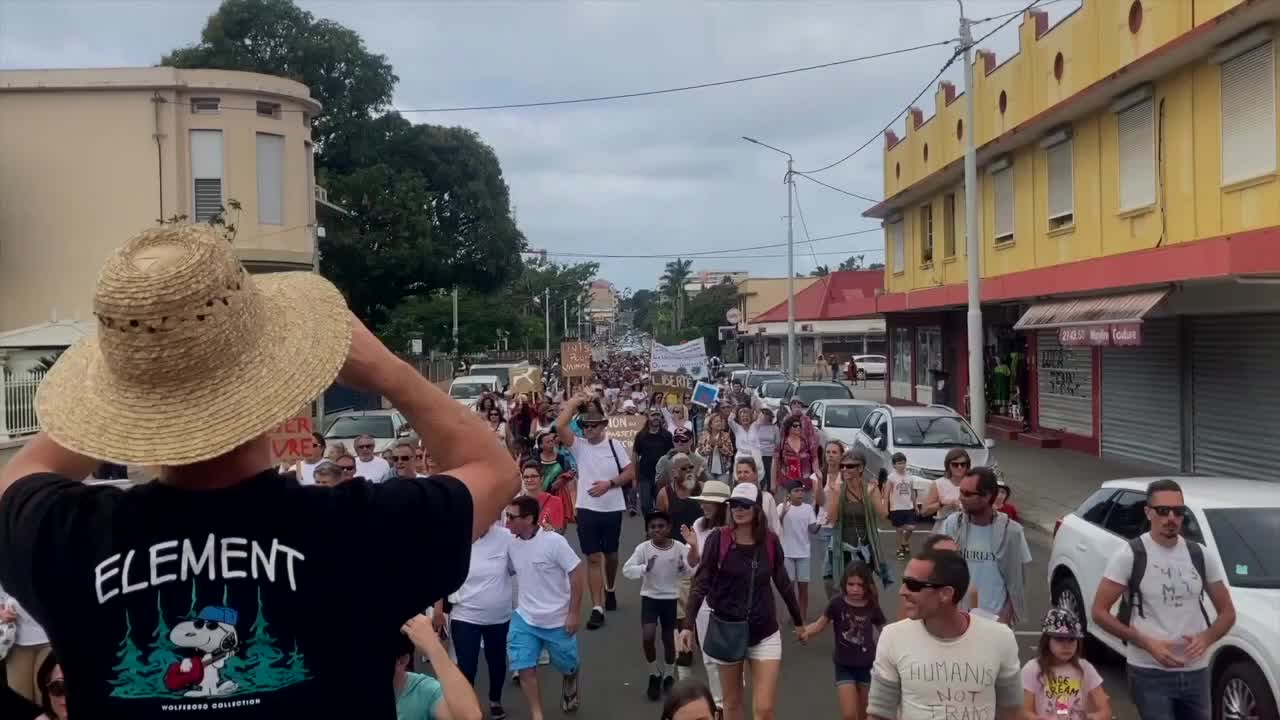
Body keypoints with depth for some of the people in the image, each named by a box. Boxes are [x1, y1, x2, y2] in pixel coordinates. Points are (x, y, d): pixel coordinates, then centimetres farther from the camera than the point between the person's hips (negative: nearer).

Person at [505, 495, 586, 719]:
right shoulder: (512, 544, -3)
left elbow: (577, 574, -16)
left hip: (558, 620, -3)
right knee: (525, 669, -7)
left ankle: (569, 685, 50)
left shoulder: (554, 541, -19)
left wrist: (573, 613, -16)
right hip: (524, 619, 4)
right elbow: (507, 572, 13)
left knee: (567, 666, 15)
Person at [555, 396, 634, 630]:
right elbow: (559, 426, -19)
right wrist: (575, 402, -16)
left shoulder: (614, 445, -2)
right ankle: (597, 608, -3)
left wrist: (609, 483, -15)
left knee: (611, 554, 18)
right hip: (587, 508, -1)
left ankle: (610, 590, 44)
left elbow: (630, 473, -2)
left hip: (612, 508, 1)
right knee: (593, 557, -3)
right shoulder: (579, 445, -3)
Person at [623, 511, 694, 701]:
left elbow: (690, 573, -7)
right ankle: (654, 674, 12)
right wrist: (644, 568, -32)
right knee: (647, 637, -14)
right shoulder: (643, 548, -11)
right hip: (650, 597, 0)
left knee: (669, 639, 9)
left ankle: (668, 676, 36)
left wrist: (683, 568, -30)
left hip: (671, 599, 0)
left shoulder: (680, 548, -10)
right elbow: (626, 569, -14)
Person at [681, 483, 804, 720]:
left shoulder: (770, 541, -3)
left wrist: (799, 621, 18)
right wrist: (688, 625, -21)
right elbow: (701, 583, -12)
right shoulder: (718, 539, -10)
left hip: (764, 633, 1)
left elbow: (783, 583, 9)